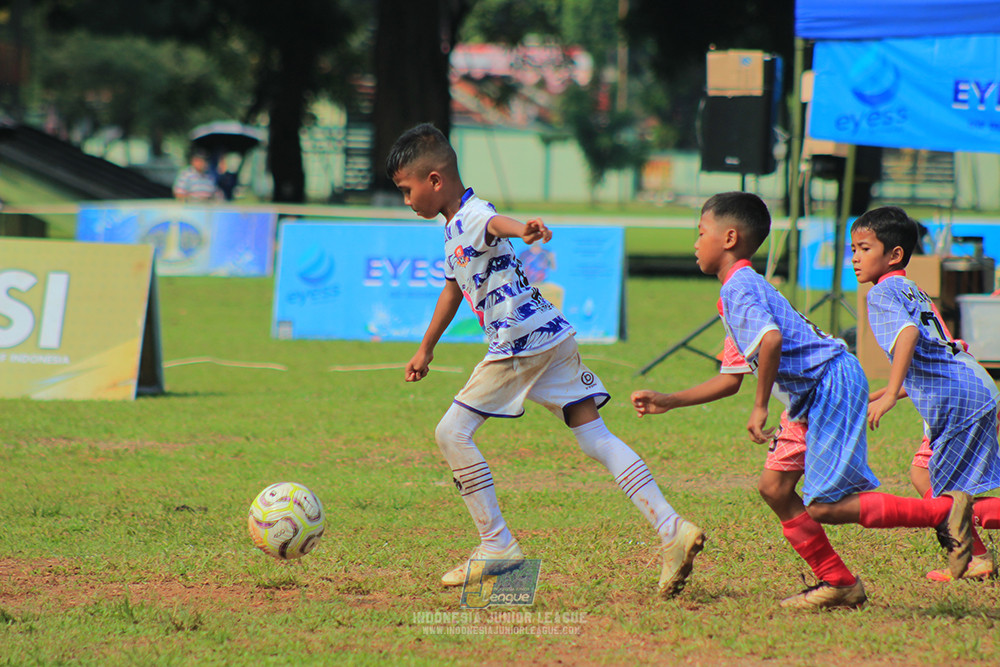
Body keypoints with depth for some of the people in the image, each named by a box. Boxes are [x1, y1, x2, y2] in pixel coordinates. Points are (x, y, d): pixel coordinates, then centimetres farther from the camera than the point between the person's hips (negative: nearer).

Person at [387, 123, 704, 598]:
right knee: (596, 439, 2)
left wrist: (523, 230, -60)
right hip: (553, 340, 10)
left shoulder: (472, 216, -10)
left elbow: (495, 223, -36)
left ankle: (497, 545, 3)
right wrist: (425, 350, 49)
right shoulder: (453, 229, 21)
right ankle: (671, 528, -9)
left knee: (452, 432, -1)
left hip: (521, 344, -10)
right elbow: (453, 289, 38)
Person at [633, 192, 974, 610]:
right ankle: (838, 583, 12)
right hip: (809, 396, 10)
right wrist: (667, 402, 26)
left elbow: (771, 339, -32)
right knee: (774, 488, 8)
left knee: (824, 506, -11)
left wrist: (760, 407, -25)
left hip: (832, 383, -10)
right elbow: (731, 379, 26)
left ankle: (945, 512, -7)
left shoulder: (740, 286, -12)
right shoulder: (739, 290, 20)